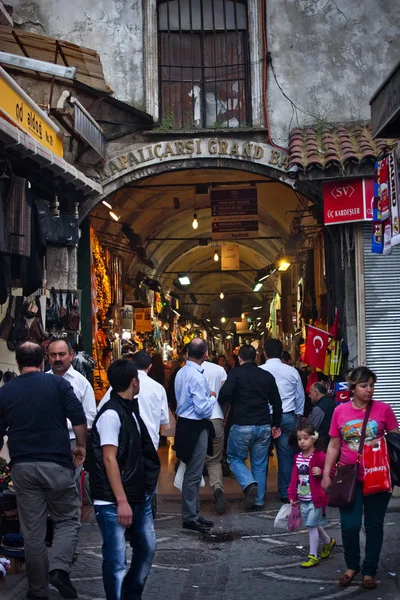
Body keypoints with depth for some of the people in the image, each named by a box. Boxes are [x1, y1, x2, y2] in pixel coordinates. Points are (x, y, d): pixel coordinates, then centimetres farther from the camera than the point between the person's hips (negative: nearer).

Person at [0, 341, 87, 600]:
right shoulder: (58, 383, -2)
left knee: (32, 530, 9)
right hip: (57, 463, -2)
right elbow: (78, 418, -8)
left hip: (23, 467, 2)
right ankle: (59, 568, -13)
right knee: (68, 520, 10)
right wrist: (81, 446, 7)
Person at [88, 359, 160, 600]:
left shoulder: (130, 409, 12)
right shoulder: (111, 414, -15)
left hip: (139, 497, 9)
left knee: (147, 549, 17)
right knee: (117, 561, -3)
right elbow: (109, 459, -19)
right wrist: (122, 501, -22)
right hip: (114, 503, -9)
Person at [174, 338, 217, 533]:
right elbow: (203, 409, -23)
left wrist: (206, 396, 18)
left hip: (185, 424, 10)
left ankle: (194, 514, 25)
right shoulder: (197, 377, -21)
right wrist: (212, 397, -4)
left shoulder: (181, 373, 8)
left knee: (193, 473, 17)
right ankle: (189, 518, 6)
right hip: (195, 428, -10)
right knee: (193, 474, -1)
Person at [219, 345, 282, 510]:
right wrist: (276, 425, 23)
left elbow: (225, 395, -19)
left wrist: (218, 401, 4)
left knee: (235, 458, 12)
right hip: (264, 426, 4)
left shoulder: (235, 374, -6)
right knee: (259, 464, 12)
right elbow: (277, 402, 13)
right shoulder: (267, 376, 9)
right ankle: (258, 501, 13)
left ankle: (249, 484, -12)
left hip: (242, 426, -4)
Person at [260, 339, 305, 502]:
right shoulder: (292, 371, 1)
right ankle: (286, 493, 10)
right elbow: (300, 396, 10)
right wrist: (298, 416, 22)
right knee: (286, 455, 7)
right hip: (287, 417, 2)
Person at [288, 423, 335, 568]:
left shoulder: (320, 456, -13)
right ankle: (328, 541, 42)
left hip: (315, 499, -7)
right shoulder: (298, 458, 8)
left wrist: (321, 472, -29)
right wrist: (292, 495, 7)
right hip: (302, 499, 7)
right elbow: (294, 478, 11)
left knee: (312, 525, -3)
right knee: (313, 525, 18)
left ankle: (313, 556, 7)